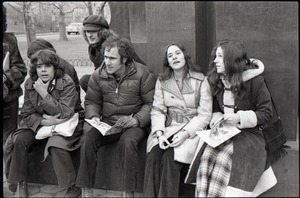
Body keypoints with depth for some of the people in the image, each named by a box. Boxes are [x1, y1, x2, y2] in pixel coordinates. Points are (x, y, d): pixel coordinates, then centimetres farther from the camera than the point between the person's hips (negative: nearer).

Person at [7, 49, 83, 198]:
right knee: (19, 140, -20)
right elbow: (26, 114, -2)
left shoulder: (67, 83, -16)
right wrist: (45, 121, -23)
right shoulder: (30, 84, -3)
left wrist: (44, 93, -27)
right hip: (38, 123, 5)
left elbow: (65, 113, -24)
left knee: (55, 146, -32)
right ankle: (21, 183, -3)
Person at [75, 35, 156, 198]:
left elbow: (151, 103, -8)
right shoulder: (98, 76, 4)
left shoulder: (142, 74, -8)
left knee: (127, 142, -35)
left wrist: (136, 119, -22)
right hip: (107, 122, 4)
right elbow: (91, 101, 13)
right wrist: (94, 116, -8)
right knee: (87, 140, -23)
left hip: (134, 123, -3)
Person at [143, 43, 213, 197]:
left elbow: (205, 115, -6)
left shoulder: (200, 80, -2)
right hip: (169, 126, 3)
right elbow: (157, 110, 2)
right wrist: (159, 134, -15)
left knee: (170, 158, -27)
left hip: (193, 129, -2)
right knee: (153, 155, -25)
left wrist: (185, 133, -18)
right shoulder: (162, 81, 7)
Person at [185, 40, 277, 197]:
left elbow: (266, 113, -3)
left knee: (222, 160, -30)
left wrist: (240, 117, -17)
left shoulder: (254, 81, -5)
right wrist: (216, 118, 1)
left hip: (248, 133, -5)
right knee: (207, 157, -25)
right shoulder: (217, 82, 12)